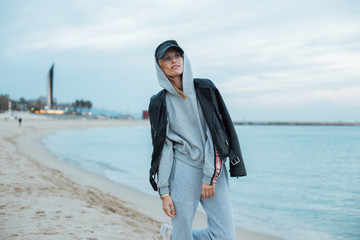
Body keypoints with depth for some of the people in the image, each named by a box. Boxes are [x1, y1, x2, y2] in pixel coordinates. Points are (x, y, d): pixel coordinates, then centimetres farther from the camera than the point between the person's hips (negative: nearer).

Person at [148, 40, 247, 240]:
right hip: (183, 169, -1)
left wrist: (209, 175, -9)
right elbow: (163, 147, 1)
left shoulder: (206, 89, 4)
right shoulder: (159, 103, 3)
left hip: (214, 170, 2)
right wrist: (164, 192, -5)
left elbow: (215, 132, -2)